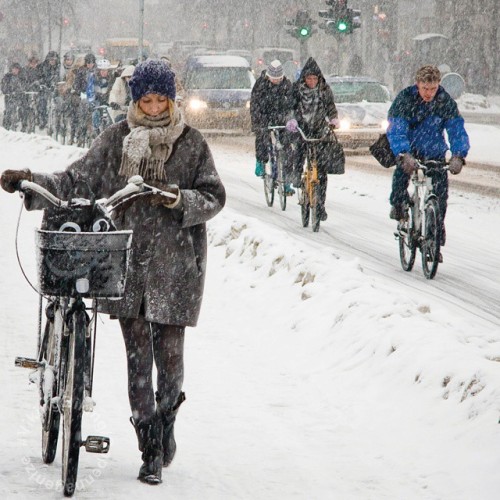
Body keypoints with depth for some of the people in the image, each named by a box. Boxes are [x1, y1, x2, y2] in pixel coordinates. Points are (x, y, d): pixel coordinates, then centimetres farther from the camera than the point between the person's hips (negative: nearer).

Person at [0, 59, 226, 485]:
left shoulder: (191, 143, 1)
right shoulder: (116, 139, 6)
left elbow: (214, 198, -1)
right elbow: (78, 180, 5)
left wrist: (178, 199, -19)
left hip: (174, 263, -2)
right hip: (127, 260, 2)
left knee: (169, 353, -1)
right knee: (137, 354, 2)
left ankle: (166, 417, 28)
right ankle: (151, 448, 8)